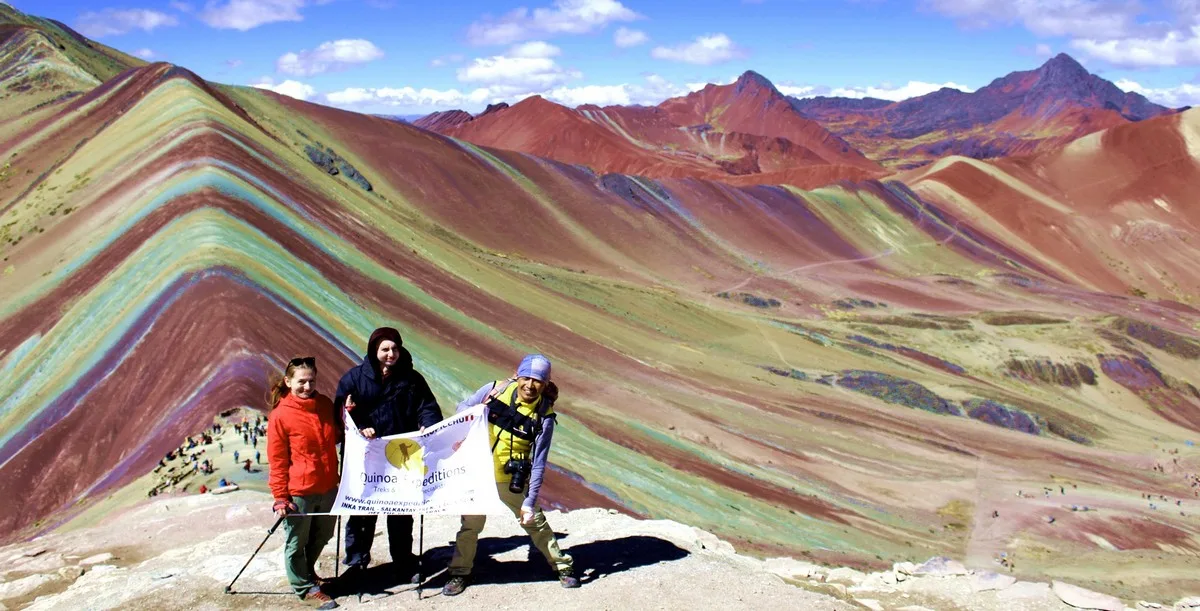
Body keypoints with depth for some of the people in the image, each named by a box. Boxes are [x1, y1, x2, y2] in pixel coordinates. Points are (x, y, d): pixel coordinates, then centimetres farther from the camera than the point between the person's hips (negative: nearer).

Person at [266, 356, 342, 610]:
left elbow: (335, 438, 17)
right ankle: (305, 586, 30)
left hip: (328, 487, 6)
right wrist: (280, 498, -10)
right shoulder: (280, 415, -13)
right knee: (297, 542, 11)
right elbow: (277, 461, -10)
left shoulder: (325, 404, 2)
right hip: (299, 492, -6)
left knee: (322, 536, 23)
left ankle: (307, 570, 48)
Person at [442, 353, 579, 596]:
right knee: (471, 524, 11)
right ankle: (459, 573, 29)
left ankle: (563, 566, 28)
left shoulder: (544, 417, -15)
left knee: (535, 521, 10)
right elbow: (463, 407, 4)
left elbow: (538, 463, -13)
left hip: (512, 479, -1)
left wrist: (530, 501, -17)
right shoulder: (496, 390, -11)